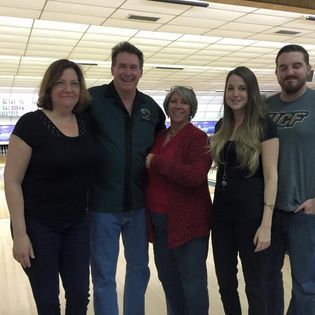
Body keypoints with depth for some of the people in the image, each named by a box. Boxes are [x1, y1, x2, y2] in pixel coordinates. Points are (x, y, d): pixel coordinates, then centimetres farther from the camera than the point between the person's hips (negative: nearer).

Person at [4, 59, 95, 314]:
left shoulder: (86, 122, 0)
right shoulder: (31, 123, -14)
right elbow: (12, 181, -13)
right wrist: (20, 234, -15)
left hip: (77, 224, 4)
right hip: (38, 226, -4)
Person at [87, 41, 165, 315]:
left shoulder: (151, 107, 5)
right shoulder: (92, 99, -9)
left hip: (139, 204, 4)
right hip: (102, 204, -4)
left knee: (139, 269, 19)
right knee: (104, 276, 9)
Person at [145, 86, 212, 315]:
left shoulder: (197, 138, -11)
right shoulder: (160, 137, 10)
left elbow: (196, 176, -26)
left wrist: (156, 162, -21)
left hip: (187, 221, -7)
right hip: (160, 220, 8)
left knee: (192, 280, 3)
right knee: (168, 277, 19)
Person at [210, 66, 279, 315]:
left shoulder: (264, 126, -9)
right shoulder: (222, 126, 8)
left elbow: (271, 176, -12)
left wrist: (266, 224, -17)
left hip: (251, 212, -6)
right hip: (222, 212, 6)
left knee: (254, 281, 9)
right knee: (225, 280, 15)